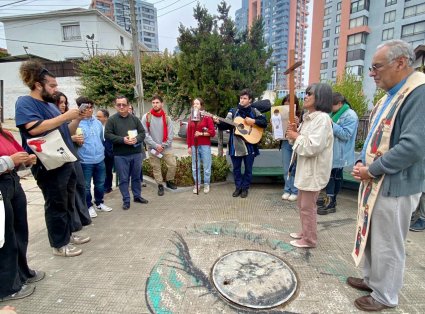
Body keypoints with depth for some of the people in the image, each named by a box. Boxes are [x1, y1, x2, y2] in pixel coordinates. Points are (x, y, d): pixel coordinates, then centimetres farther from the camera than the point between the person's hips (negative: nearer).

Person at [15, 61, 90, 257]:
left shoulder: (50, 105, 16)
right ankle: (59, 244, 15)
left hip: (65, 162, 8)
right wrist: (65, 116, -22)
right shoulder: (25, 102, -8)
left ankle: (67, 235, 31)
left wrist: (77, 119, 1)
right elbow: (34, 128, -26)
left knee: (68, 203, 16)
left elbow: (67, 132, 18)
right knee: (56, 205, 1)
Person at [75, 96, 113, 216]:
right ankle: (89, 206, 25)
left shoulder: (98, 122, 9)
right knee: (86, 186, 8)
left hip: (100, 159, 5)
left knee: (100, 184, 17)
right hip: (85, 161, -5)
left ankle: (99, 203, 34)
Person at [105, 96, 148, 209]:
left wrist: (136, 139, -15)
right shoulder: (112, 120, -1)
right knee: (123, 179, 5)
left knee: (136, 177, 14)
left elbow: (142, 132, 6)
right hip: (120, 155, -2)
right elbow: (108, 135, -7)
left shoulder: (134, 118, 8)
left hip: (136, 153, 3)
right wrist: (122, 140, -19)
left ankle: (137, 196, 30)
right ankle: (126, 200, 16)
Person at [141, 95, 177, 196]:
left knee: (172, 164, -2)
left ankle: (169, 181, 22)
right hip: (152, 148, -1)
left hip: (166, 147, 1)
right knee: (156, 168, 7)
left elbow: (170, 135, -2)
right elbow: (144, 134, -9)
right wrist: (155, 145, -14)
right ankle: (160, 185, 24)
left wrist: (163, 146, -11)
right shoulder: (146, 117, -4)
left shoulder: (167, 117, 0)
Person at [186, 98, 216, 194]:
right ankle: (197, 184, 19)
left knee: (206, 166, 3)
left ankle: (206, 184, 16)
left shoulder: (207, 117, -1)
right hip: (194, 146, 4)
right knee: (195, 167, 7)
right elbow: (189, 133, 9)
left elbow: (213, 132, -6)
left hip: (205, 146, -3)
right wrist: (189, 146, 5)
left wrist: (201, 134, -14)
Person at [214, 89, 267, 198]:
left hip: (249, 145, -1)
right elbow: (226, 125, -2)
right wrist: (219, 122, -21)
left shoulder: (254, 111, 2)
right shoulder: (233, 111, 5)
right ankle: (238, 187, 25)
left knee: (248, 169, 8)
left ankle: (245, 188, 23)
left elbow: (264, 122, -2)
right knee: (236, 168, 10)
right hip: (236, 145, 2)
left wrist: (253, 121, -15)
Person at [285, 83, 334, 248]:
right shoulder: (309, 117, 13)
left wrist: (296, 136, -15)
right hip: (305, 168, 10)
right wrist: (295, 132, 0)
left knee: (308, 206, 2)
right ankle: (305, 232, 36)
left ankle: (309, 239, 18)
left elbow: (313, 147, -28)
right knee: (302, 203, 20)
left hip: (314, 170, -10)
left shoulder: (322, 118, -18)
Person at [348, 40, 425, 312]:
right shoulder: (391, 95, 13)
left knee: (387, 245, 7)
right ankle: (372, 280, 41)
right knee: (372, 237, 21)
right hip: (376, 183, 9)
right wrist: (361, 163, 2)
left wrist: (371, 170, -17)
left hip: (394, 187, -9)